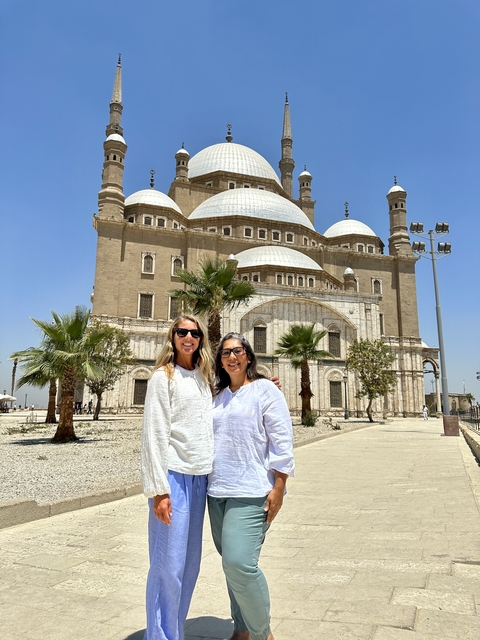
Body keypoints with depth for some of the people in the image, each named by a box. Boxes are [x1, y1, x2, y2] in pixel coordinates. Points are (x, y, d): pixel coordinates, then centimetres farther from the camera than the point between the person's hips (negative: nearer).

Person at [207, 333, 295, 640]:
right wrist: (210, 484, 16)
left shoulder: (265, 389, -5)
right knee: (231, 563, 13)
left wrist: (278, 489, -14)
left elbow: (282, 441, -9)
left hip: (251, 492, -6)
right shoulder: (219, 397, 13)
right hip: (217, 491, 6)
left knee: (240, 562, -12)